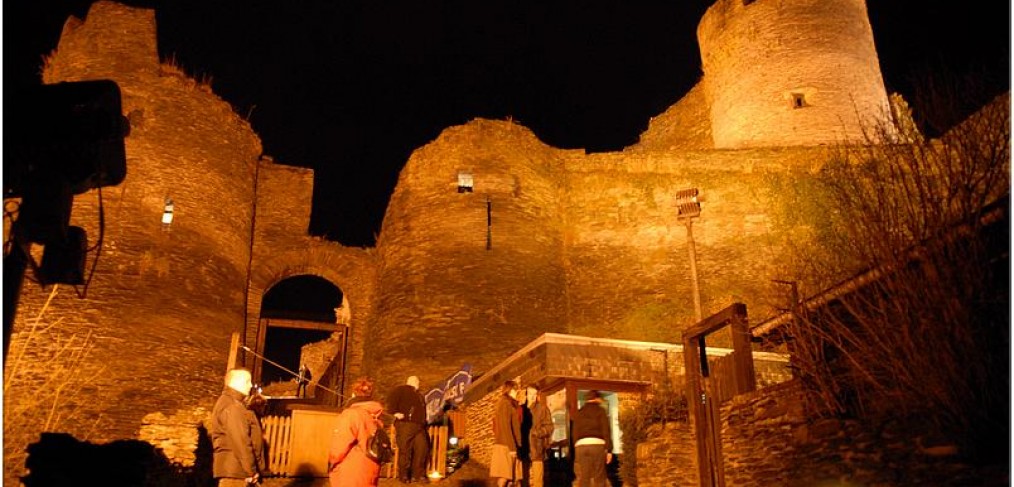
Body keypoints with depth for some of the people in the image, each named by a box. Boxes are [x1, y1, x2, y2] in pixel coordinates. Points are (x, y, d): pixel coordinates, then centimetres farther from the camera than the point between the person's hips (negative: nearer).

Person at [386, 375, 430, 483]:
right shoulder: (402, 389, 5)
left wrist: (424, 422, 21)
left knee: (422, 449, 0)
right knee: (405, 450, -8)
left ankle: (418, 474, 8)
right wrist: (395, 412, -19)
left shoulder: (419, 395, 31)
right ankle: (404, 475, -1)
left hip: (419, 426, 8)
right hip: (405, 424, -8)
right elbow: (391, 399, -10)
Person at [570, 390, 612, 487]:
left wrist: (575, 453, 17)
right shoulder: (600, 410, 9)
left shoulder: (579, 413, 20)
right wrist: (609, 450, -1)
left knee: (583, 479, 1)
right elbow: (606, 431, 0)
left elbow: (575, 433, 16)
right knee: (599, 478, 0)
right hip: (597, 444, -3)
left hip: (581, 445, 3)